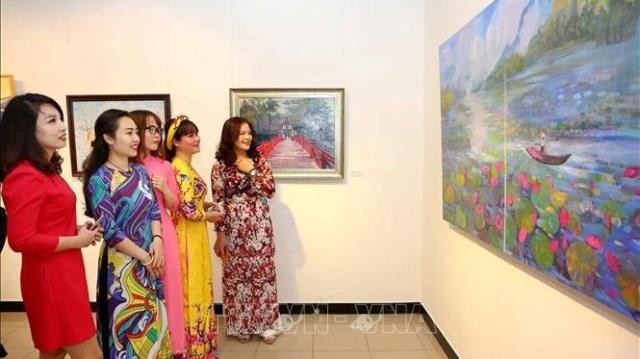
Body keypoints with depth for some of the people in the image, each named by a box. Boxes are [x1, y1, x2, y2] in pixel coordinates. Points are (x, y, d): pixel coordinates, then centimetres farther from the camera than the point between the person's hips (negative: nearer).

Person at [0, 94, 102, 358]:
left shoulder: (46, 170, 11)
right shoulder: (25, 176, -20)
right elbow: (21, 240, -24)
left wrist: (77, 229, 3)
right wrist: (77, 240, -15)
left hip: (62, 272, 10)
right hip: (50, 276, -10)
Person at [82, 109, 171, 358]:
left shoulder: (140, 171, 5)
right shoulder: (99, 179, -14)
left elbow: (154, 210, 6)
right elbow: (109, 231, -17)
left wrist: (157, 241, -11)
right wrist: (144, 256, -13)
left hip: (150, 260, 6)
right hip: (122, 264, -6)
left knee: (154, 320, 17)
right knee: (129, 324, 8)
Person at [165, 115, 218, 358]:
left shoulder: (185, 166, 11)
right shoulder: (181, 169, -19)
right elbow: (189, 210, -25)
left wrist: (206, 211, 6)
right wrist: (210, 215, -8)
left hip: (194, 235, 10)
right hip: (188, 236, -10)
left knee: (197, 287, 18)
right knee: (192, 289, 2)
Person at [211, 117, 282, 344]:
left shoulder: (259, 160, 4)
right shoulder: (220, 165, -3)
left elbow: (270, 189, -4)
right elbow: (218, 202, -6)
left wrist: (250, 171, -14)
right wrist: (220, 235, -9)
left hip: (260, 228, 2)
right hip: (234, 229, -2)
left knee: (263, 273, 8)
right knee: (236, 276, 8)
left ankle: (267, 324, 22)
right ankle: (241, 326, 25)